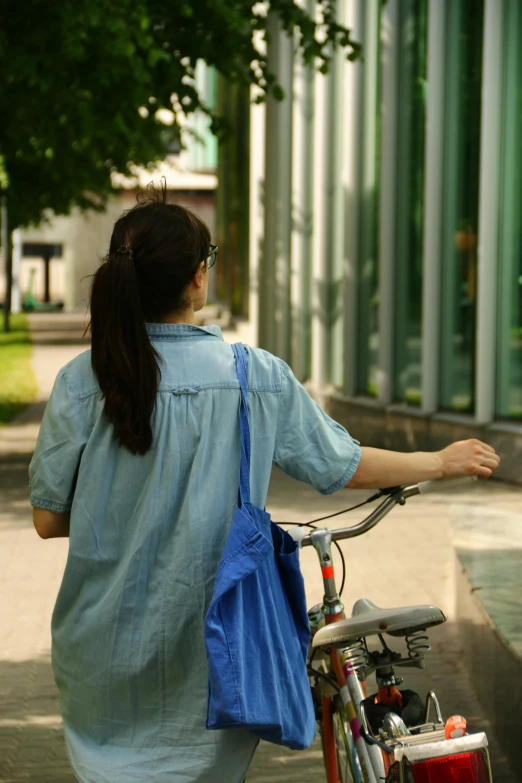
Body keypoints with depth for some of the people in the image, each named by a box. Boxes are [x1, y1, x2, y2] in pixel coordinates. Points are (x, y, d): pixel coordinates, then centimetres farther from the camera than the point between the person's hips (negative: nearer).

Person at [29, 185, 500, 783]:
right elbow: (348, 466, -1)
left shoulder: (80, 382, -12)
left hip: (104, 652, 1)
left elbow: (47, 520, -5)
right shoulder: (258, 378, -12)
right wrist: (442, 462, 17)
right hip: (207, 650, 0)